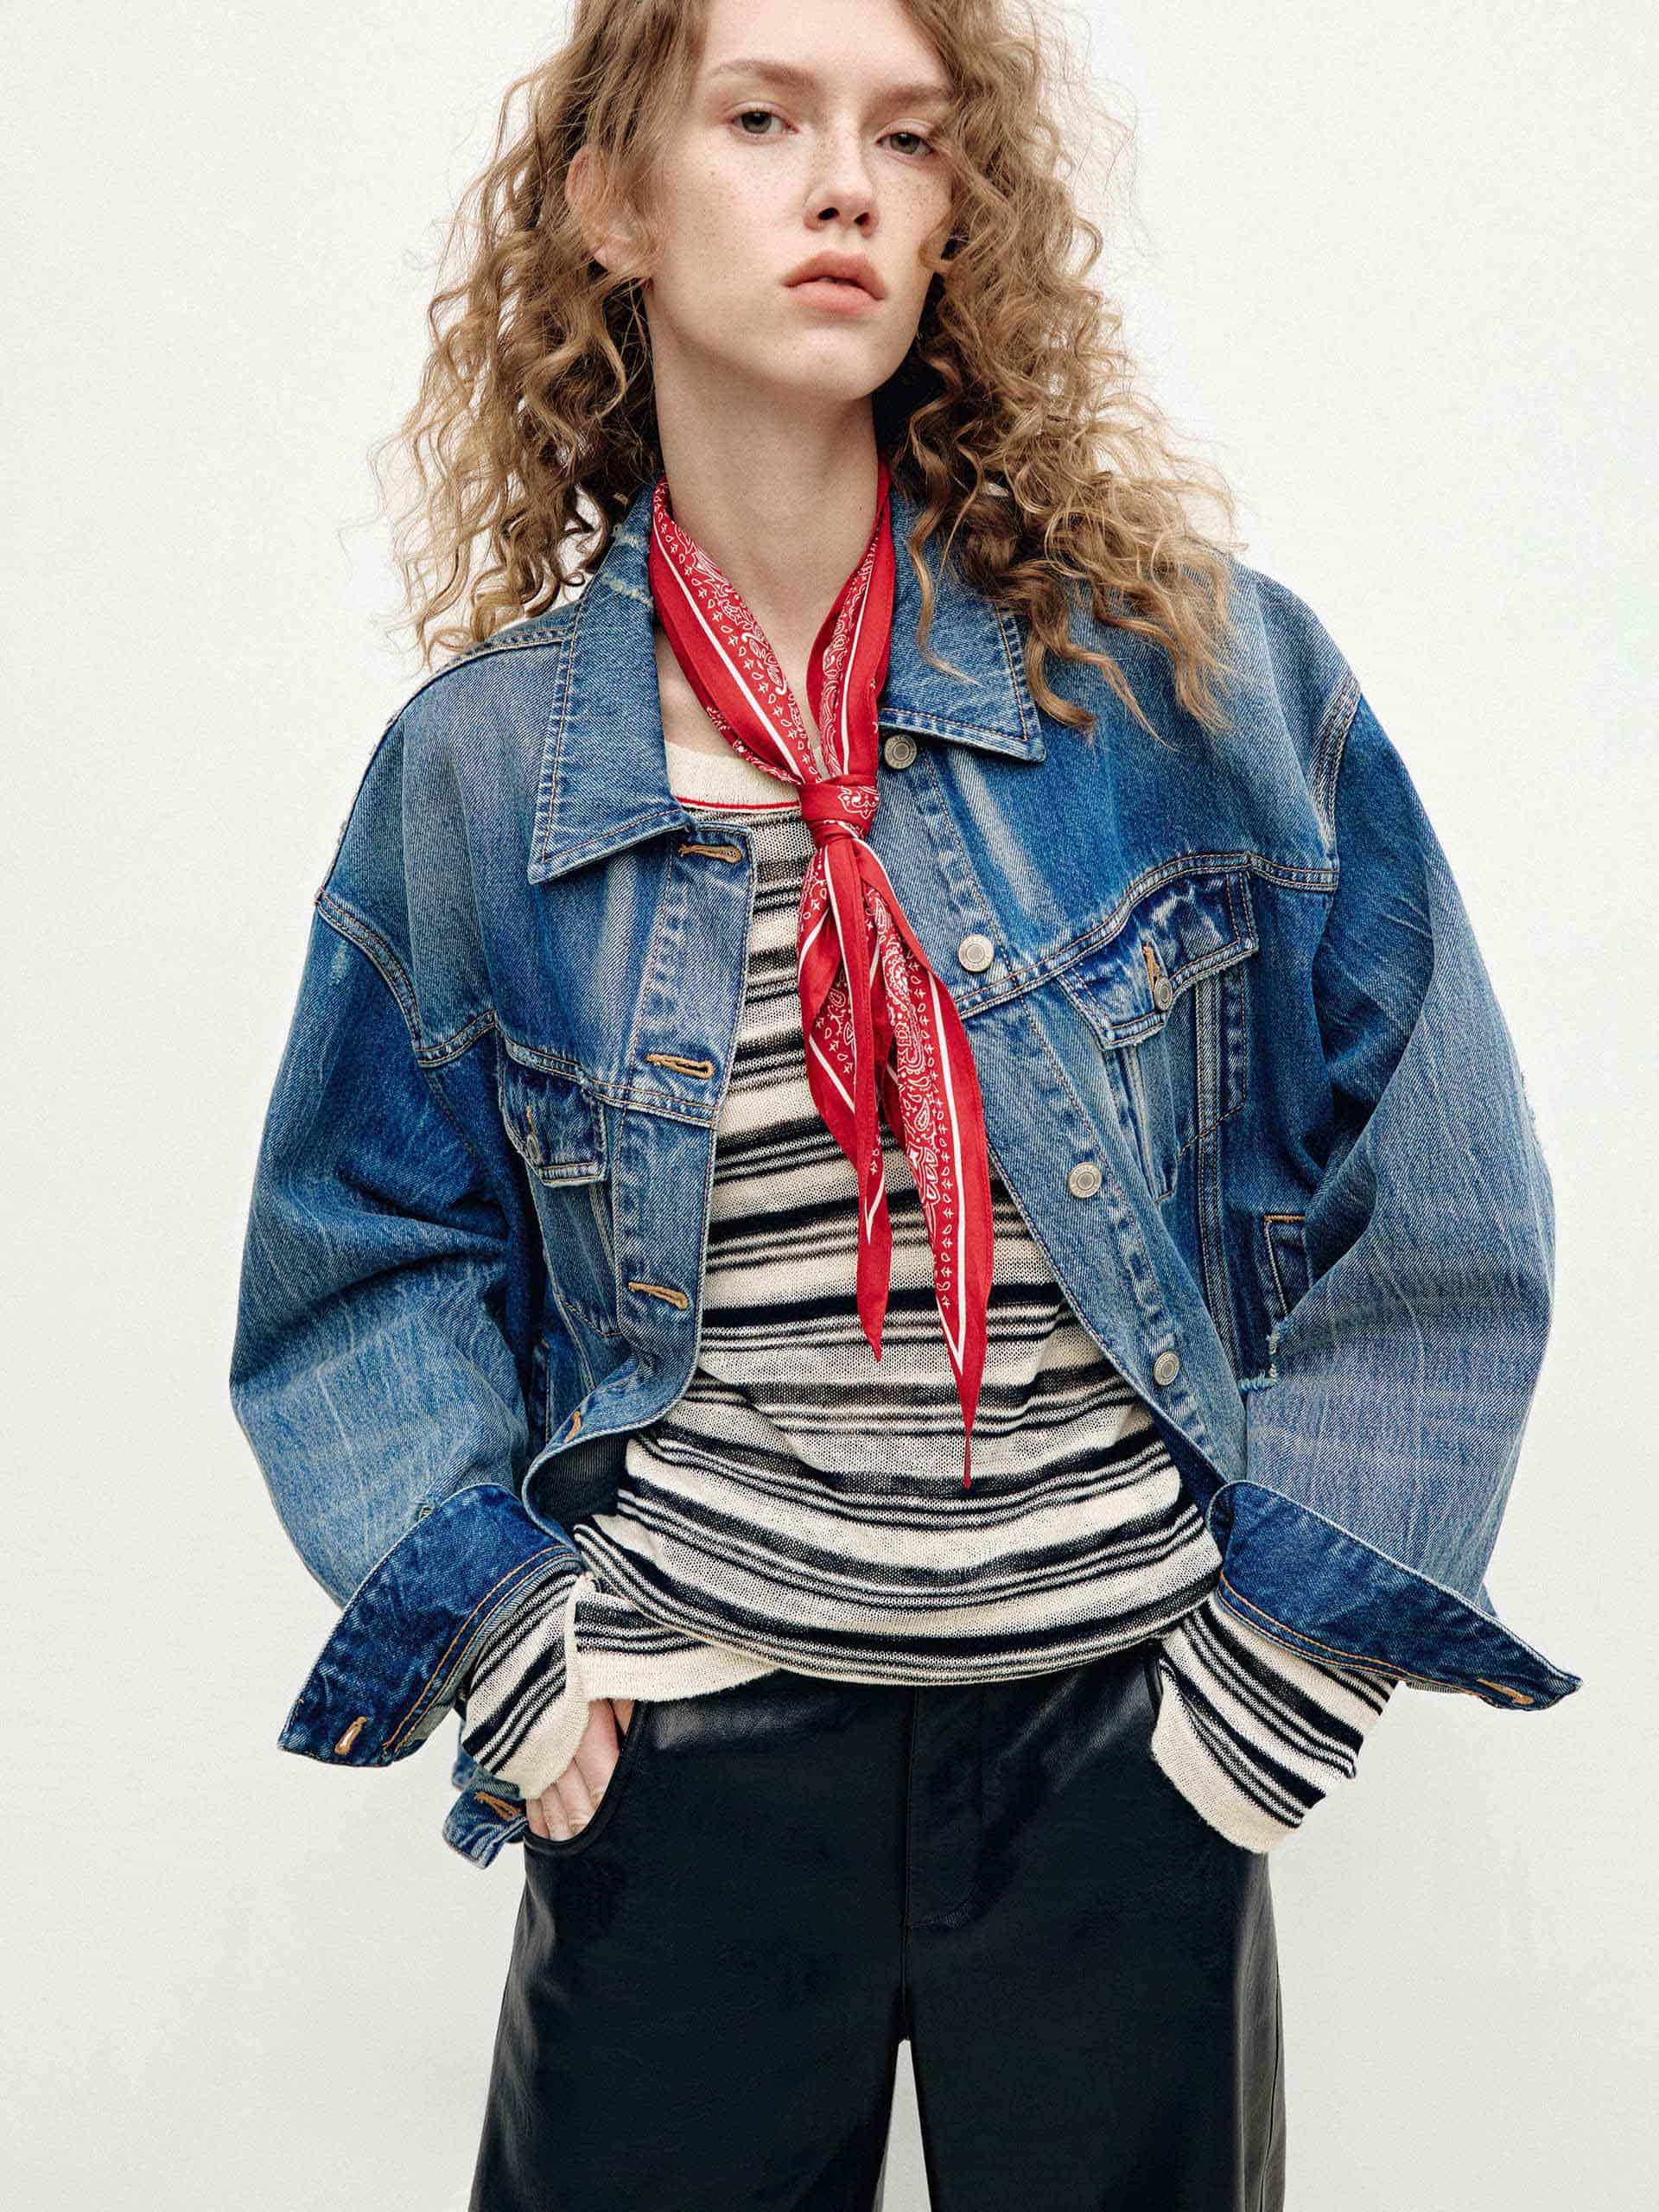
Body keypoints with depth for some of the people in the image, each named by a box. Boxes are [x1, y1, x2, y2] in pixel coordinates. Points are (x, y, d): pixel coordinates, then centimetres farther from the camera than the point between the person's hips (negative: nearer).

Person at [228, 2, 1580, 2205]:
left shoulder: (1197, 672, -4)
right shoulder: (481, 762, -1)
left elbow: (1425, 1194, -1)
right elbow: (370, 1253, 8)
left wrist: (1294, 1640, -4)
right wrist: (494, 1631, -3)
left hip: (1123, 1733, 0)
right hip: (688, 1751, 1)